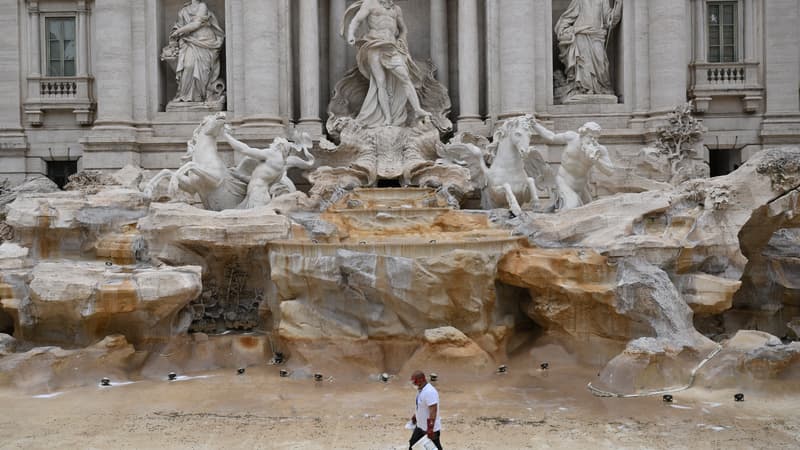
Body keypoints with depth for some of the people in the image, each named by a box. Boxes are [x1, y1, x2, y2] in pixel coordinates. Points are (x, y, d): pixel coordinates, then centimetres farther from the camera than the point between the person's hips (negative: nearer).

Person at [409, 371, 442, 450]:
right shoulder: (420, 389, 3)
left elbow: (433, 411, -30)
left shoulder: (430, 392, -27)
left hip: (431, 428, -10)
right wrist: (415, 416, 26)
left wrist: (430, 429, -31)